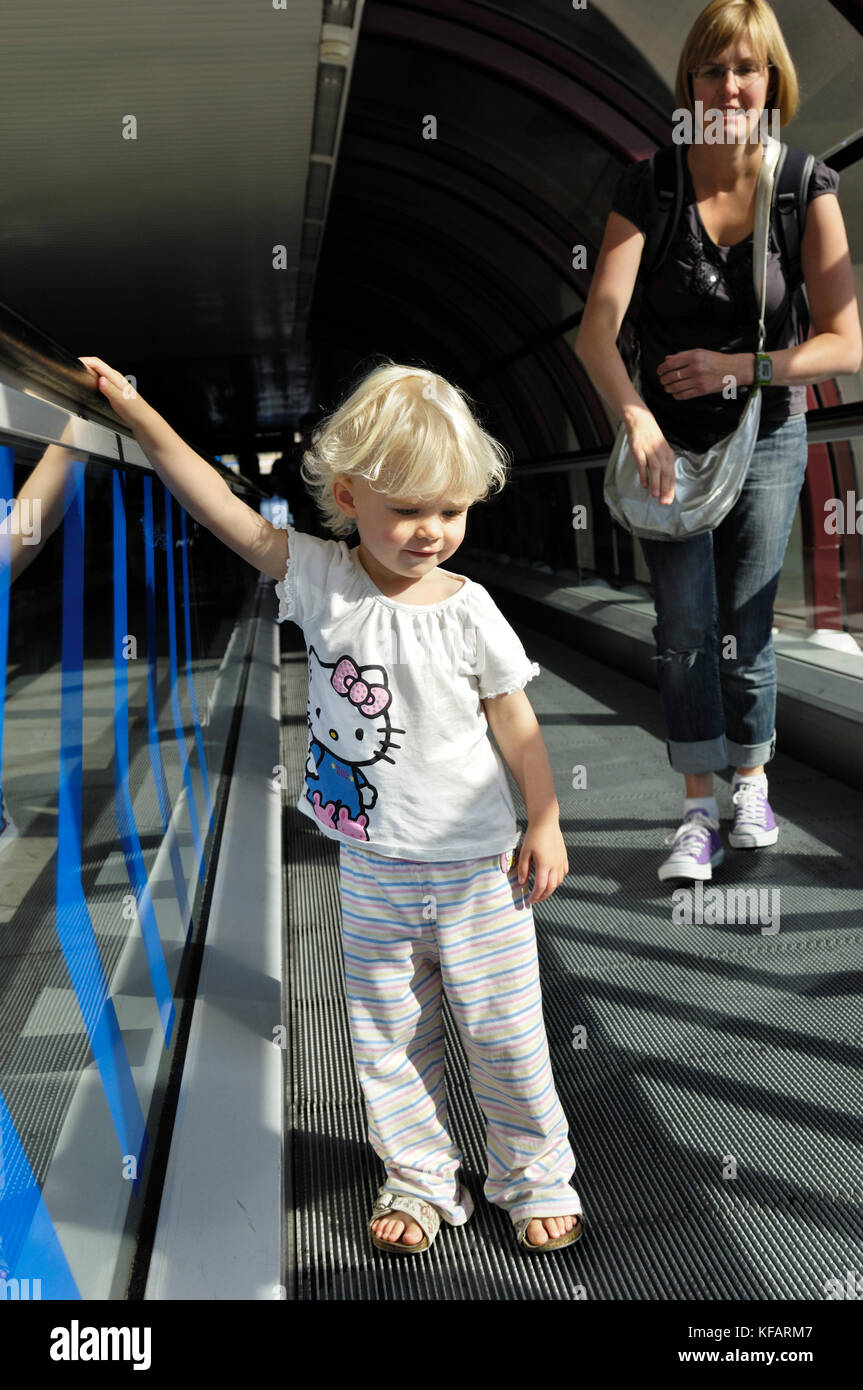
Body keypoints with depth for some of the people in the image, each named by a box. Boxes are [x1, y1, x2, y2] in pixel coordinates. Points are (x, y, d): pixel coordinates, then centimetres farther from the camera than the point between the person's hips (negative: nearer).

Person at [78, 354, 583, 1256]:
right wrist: (132, 408, -13)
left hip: (477, 869, -2)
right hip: (370, 868, 2)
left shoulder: (468, 613, -12)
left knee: (503, 1033, 11)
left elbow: (518, 727, -3)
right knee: (388, 1040, 16)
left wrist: (545, 824, -3)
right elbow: (220, 508, -10)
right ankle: (419, 1179, 36)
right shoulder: (319, 579, -8)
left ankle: (536, 1178, 32)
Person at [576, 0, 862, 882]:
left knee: (744, 627, 6)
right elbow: (597, 328, -22)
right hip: (670, 438, 0)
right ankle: (699, 812, 8)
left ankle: (752, 782, 28)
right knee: (684, 628, -3)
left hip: (766, 438, 0)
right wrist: (638, 419, -37)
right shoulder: (650, 186, -10)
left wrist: (735, 366, -20)